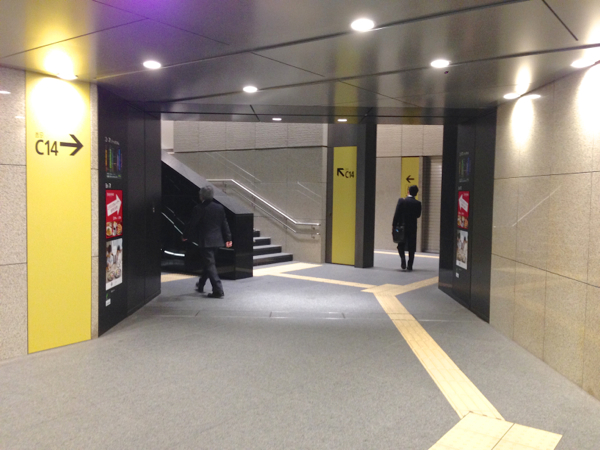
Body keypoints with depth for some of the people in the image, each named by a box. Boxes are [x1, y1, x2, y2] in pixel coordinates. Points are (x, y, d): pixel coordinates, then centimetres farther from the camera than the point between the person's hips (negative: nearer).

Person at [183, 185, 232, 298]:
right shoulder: (220, 208, 5)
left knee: (209, 264, -4)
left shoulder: (199, 208, -12)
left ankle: (218, 290, -9)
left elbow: (192, 224, -8)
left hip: (205, 241, -6)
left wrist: (185, 236, 7)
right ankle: (200, 285, 36)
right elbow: (225, 224, 7)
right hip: (217, 241, 7)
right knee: (207, 263, 21)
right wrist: (228, 238, 12)